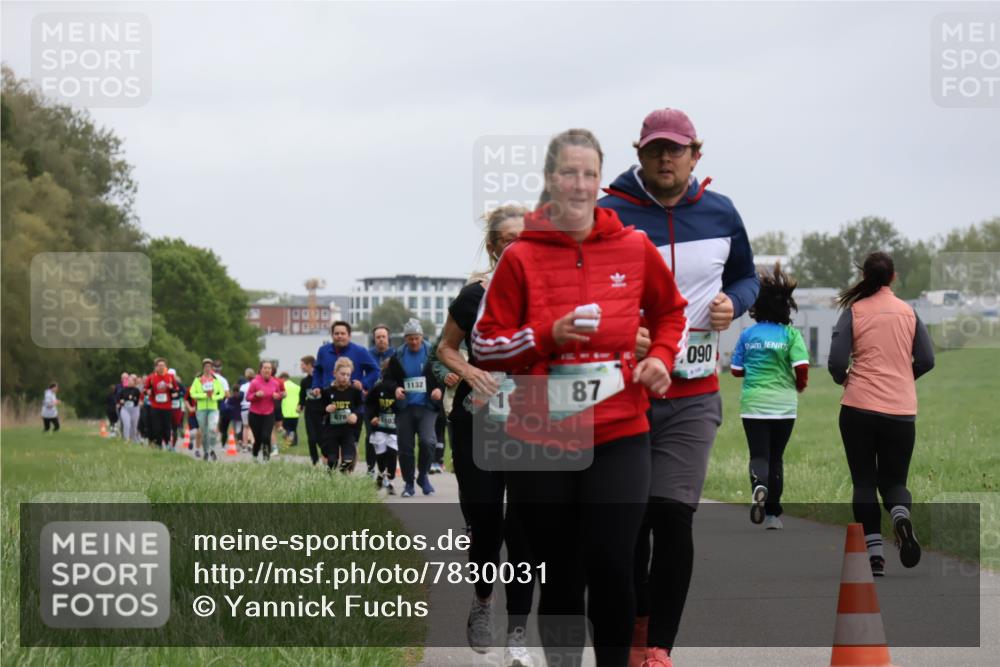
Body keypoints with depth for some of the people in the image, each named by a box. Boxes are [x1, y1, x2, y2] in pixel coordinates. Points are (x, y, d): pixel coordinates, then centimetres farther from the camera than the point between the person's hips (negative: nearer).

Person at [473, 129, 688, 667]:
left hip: (618, 437, 0)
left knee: (612, 571, -8)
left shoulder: (634, 248, 2)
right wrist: (548, 336, -14)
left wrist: (661, 356, 3)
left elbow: (671, 310, 21)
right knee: (559, 578, 6)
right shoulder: (521, 257, -1)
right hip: (540, 439, 0)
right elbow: (484, 345, 1)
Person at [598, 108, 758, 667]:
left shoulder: (721, 214, 5)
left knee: (673, 517, -10)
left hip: (694, 395, 1)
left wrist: (734, 304, -3)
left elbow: (746, 276, 20)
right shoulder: (608, 216, -5)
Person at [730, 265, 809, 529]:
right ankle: (773, 514, 14)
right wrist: (800, 385, 6)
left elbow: (736, 369, 5)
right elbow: (802, 367, -15)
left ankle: (759, 485, -33)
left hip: (753, 403, 0)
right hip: (783, 404, 0)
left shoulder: (748, 335, 0)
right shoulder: (791, 334, -6)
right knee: (776, 457, 12)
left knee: (759, 455, 1)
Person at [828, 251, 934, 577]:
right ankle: (901, 516, -21)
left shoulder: (854, 311, -3)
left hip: (859, 407, -2)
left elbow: (836, 363, -8)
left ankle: (874, 552, -2)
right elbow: (926, 361, 5)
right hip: (901, 411, 2)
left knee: (864, 481, 8)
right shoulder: (909, 312, 5)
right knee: (894, 479, 13)